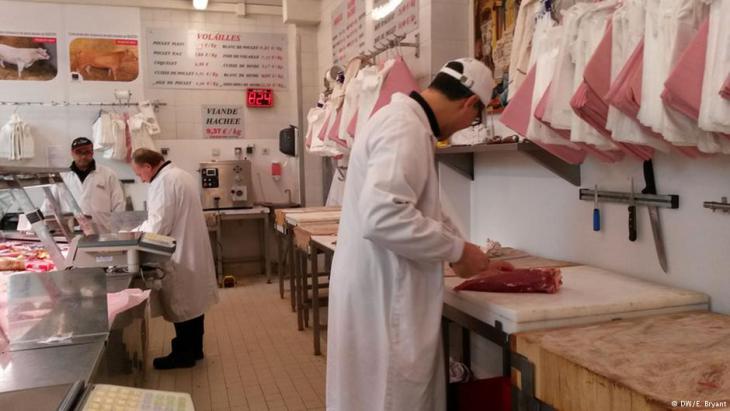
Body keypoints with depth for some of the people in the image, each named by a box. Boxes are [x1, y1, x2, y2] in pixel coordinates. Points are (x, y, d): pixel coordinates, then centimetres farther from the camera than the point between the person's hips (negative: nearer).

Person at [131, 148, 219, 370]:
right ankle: (194, 349, 25)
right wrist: (139, 231, 15)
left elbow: (159, 225, -20)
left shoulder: (163, 182, -18)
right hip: (192, 250, 10)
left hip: (179, 255, -10)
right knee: (192, 300, 15)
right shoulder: (181, 175, 13)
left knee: (180, 304, 1)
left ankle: (183, 354, 12)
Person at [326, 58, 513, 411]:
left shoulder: (403, 120, 15)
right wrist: (458, 250, -18)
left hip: (386, 292, 10)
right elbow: (382, 217, -31)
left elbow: (424, 210, 23)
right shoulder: (405, 127, -19)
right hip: (382, 298, -10)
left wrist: (475, 259, 24)